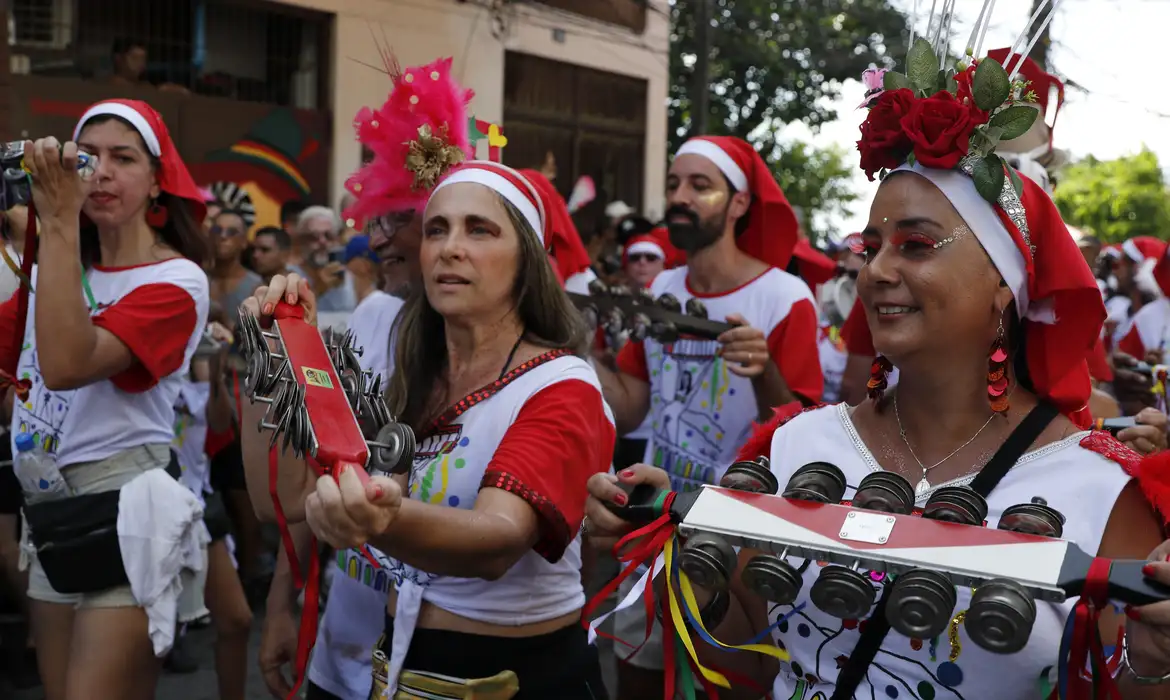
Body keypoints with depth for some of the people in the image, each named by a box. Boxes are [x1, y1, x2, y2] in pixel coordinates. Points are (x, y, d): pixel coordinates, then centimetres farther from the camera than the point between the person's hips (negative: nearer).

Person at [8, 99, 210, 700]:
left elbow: (67, 365, -27)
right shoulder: (60, 269, 11)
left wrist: (58, 222, -26)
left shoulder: (176, 281, -12)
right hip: (50, 513, 7)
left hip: (122, 512, -7)